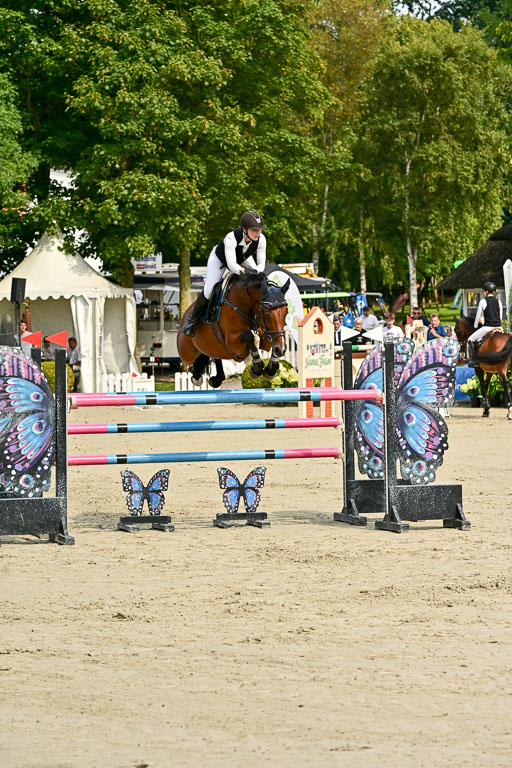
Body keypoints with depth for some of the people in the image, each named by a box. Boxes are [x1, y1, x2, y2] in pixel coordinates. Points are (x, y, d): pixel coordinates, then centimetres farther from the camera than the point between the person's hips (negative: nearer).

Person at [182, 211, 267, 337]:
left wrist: (255, 272, -47)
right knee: (209, 291, -15)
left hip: (243, 259, 4)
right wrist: (243, 271, -72)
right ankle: (192, 319, 8)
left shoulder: (261, 239, -32)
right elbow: (231, 264, -52)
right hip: (220, 258, -4)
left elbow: (261, 264, -25)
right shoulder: (231, 237, -46)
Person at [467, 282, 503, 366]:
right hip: (498, 327, 5)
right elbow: (500, 316, 13)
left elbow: (478, 316, 1)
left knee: (470, 340, 10)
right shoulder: (498, 302, 10)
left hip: (487, 327, -5)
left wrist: (475, 326, 16)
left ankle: (472, 361, -1)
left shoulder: (483, 301, -4)